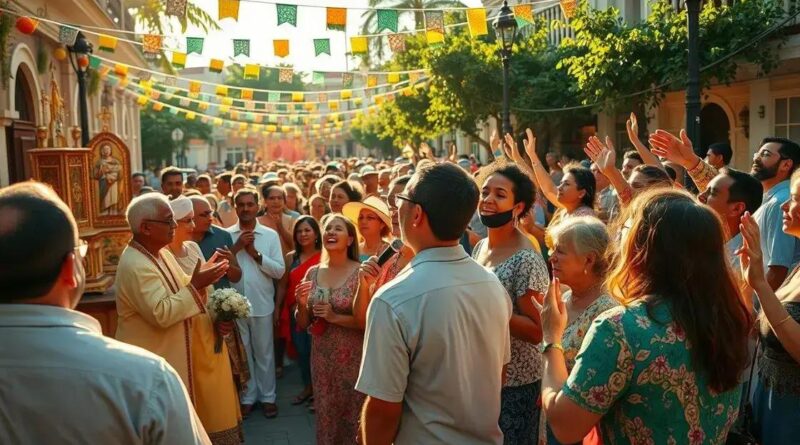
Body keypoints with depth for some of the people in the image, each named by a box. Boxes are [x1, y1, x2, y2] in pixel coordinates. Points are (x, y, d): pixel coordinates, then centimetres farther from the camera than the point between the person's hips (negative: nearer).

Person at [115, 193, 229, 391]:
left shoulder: (161, 253, 6)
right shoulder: (135, 265, -25)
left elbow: (179, 288, 13)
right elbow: (160, 314, -30)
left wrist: (202, 276, -5)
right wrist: (195, 285, -27)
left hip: (170, 354, 9)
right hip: (150, 362, -9)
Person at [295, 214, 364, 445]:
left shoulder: (361, 272, -13)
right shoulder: (312, 273, 2)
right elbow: (303, 324, 8)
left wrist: (335, 317, -21)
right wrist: (302, 304, -12)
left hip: (353, 359, -4)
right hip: (321, 358, 5)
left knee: (352, 415, 11)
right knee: (325, 415, 18)